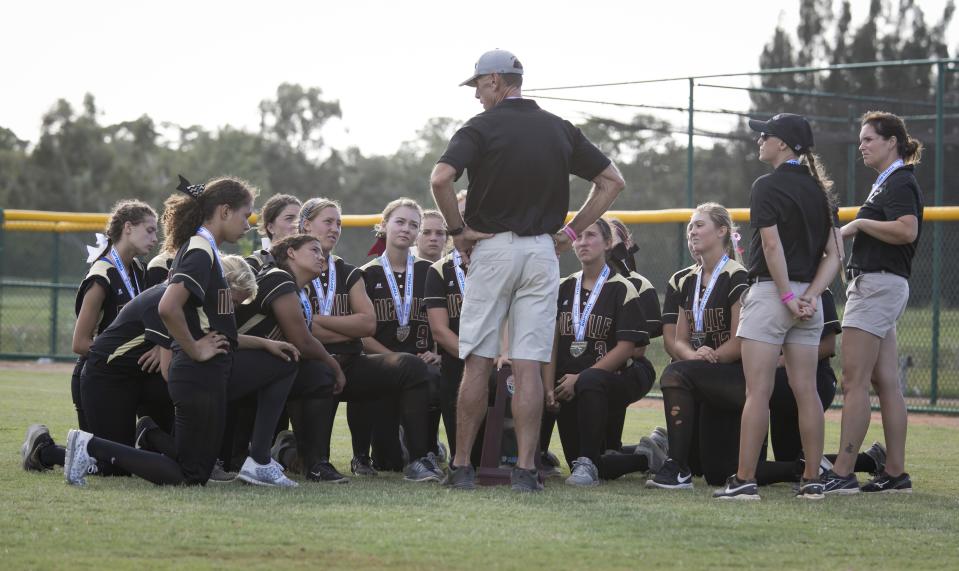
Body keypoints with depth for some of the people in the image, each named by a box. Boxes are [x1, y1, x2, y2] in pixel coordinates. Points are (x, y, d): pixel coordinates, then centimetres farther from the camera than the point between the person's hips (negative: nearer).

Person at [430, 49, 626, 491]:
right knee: (529, 366, 1)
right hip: (543, 251, 3)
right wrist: (572, 231, 10)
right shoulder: (560, 130, 9)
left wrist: (457, 229, -7)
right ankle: (526, 469, -4)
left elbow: (440, 179, -20)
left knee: (477, 363, 2)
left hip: (492, 248, -3)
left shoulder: (481, 127, -5)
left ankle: (462, 466, 4)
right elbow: (613, 181, 12)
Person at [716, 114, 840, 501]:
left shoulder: (768, 186, -9)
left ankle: (745, 480, -9)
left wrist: (787, 297, -14)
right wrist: (811, 294, -3)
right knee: (806, 391, 7)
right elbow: (833, 254, 7)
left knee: (758, 391, -7)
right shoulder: (819, 190, 13)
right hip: (808, 298, 7)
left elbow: (772, 245, -17)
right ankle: (812, 481, 7)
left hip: (770, 292, -7)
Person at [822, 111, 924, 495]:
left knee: (853, 382, -12)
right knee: (886, 383, 8)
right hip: (877, 285, 11)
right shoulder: (887, 183, 20)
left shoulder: (900, 183, -10)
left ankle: (842, 473, -14)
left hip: (878, 285, -11)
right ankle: (895, 473, 9)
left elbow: (907, 230, -26)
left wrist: (859, 224, -16)